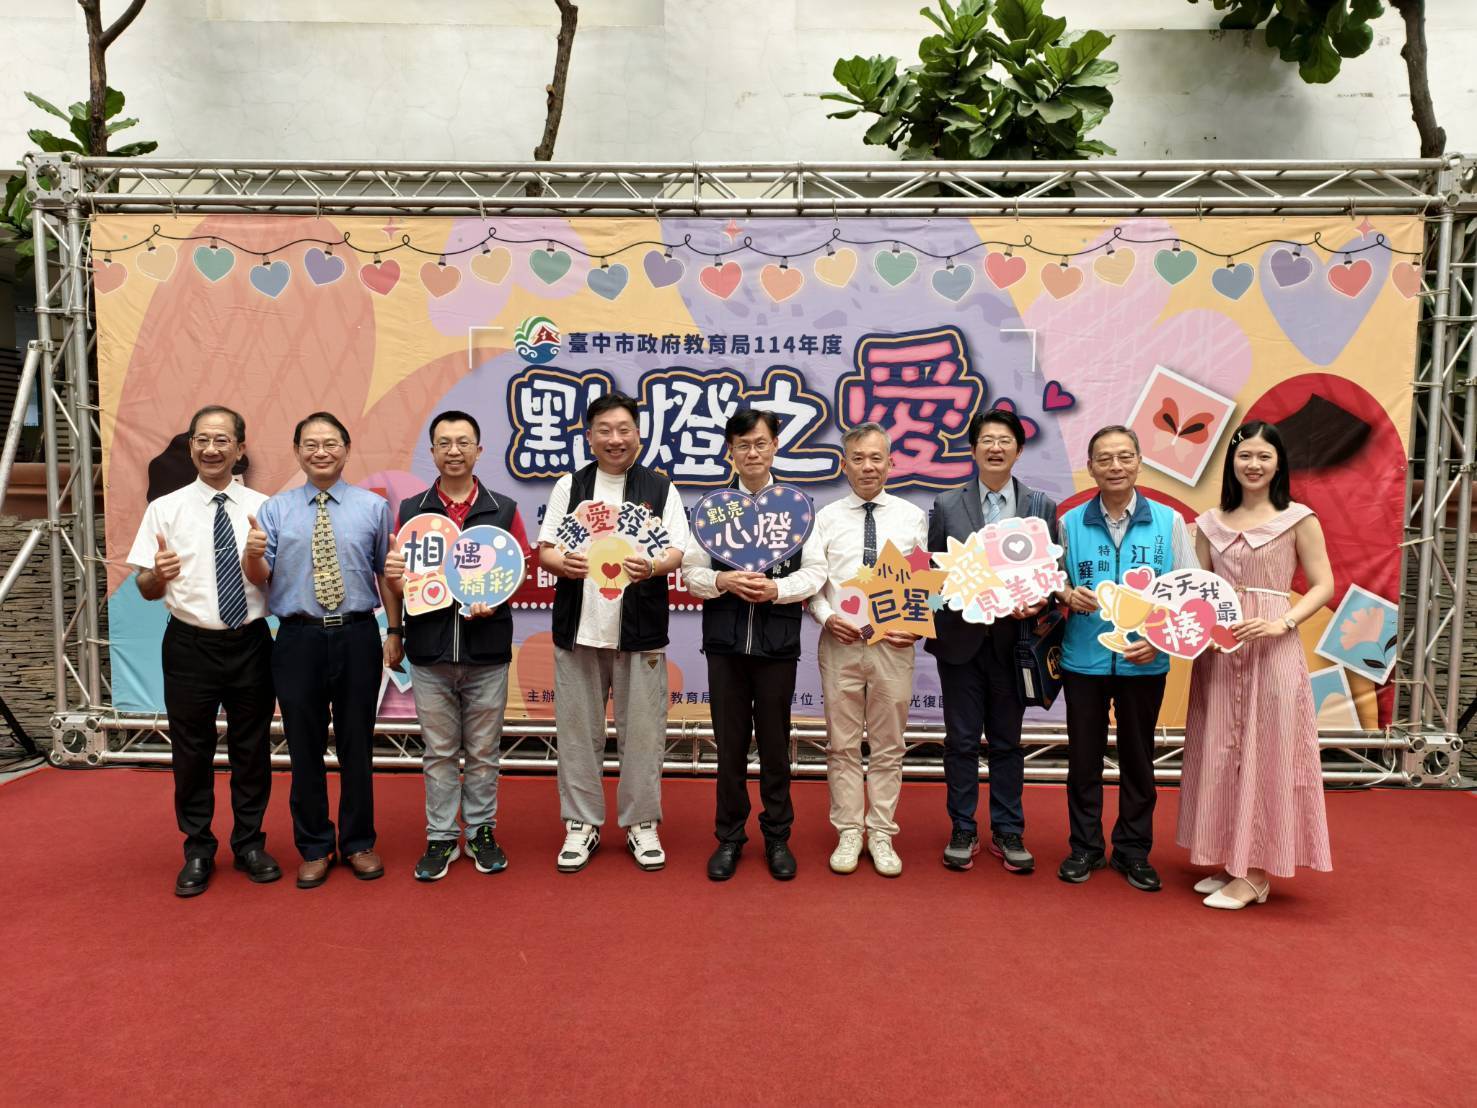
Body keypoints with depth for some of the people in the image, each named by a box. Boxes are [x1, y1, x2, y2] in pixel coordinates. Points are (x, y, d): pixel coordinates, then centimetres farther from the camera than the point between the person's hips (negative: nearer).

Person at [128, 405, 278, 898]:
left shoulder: (263, 508, 0)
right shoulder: (165, 509, -1)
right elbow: (147, 589, -1)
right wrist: (158, 575, -23)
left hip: (251, 643, 1)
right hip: (190, 646, 0)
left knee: (252, 749, 12)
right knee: (191, 753, 10)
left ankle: (249, 844, 30)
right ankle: (197, 852, 28)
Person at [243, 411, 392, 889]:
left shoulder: (373, 507, 4)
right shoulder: (274, 509, 6)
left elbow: (386, 574, 6)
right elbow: (259, 578, 2)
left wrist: (396, 630, -2)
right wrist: (252, 553, -18)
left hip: (357, 638, 0)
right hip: (298, 639, 1)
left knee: (357, 745, 10)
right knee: (305, 747, 9)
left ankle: (358, 843, 26)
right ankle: (314, 848, 25)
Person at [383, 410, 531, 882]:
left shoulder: (503, 509, 3)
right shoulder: (411, 511, 5)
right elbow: (398, 582, 6)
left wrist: (494, 600, -15)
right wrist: (394, 605, -17)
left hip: (487, 652, 0)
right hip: (429, 652, 1)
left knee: (483, 751, 10)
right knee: (438, 752, 10)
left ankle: (481, 832, 24)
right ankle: (441, 837, 22)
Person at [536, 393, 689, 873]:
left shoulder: (660, 489, 7)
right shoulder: (569, 486, 10)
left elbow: (678, 552, 0)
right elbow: (544, 550, 5)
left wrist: (653, 566, -22)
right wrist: (562, 563, -18)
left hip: (640, 631, -1)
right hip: (578, 628, 1)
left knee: (642, 731, 4)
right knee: (578, 730, 7)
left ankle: (641, 823, 18)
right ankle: (581, 824, 20)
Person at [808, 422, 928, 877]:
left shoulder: (912, 517, 5)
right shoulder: (826, 518, 4)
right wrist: (827, 617, -12)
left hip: (894, 642, 0)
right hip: (840, 641, 0)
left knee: (888, 745, 8)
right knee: (842, 744, 7)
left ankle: (882, 835, 20)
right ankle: (848, 834, 19)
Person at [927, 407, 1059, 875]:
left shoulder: (1042, 507, 3)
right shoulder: (947, 506, 1)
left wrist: (1034, 605, -15)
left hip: (1012, 640, 1)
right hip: (960, 639, -1)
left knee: (1007, 741, 11)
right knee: (962, 741, 7)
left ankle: (1008, 833, 23)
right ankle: (963, 832, 20)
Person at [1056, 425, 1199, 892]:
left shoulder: (1168, 521, -2)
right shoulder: (1070, 524, 0)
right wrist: (1066, 595, -17)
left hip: (1144, 663, 0)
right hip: (1083, 660, 1)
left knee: (1138, 760, 11)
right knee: (1084, 758, 9)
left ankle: (1133, 850, 26)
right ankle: (1085, 847, 25)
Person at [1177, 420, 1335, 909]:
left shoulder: (1298, 519, -1)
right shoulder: (1210, 523, 10)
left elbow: (1323, 585, -3)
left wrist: (1280, 624, -16)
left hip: (1272, 652, -4)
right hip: (1218, 653, 4)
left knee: (1265, 755, 0)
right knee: (1221, 755, 8)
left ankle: (1257, 873, 9)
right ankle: (1231, 861, 21)